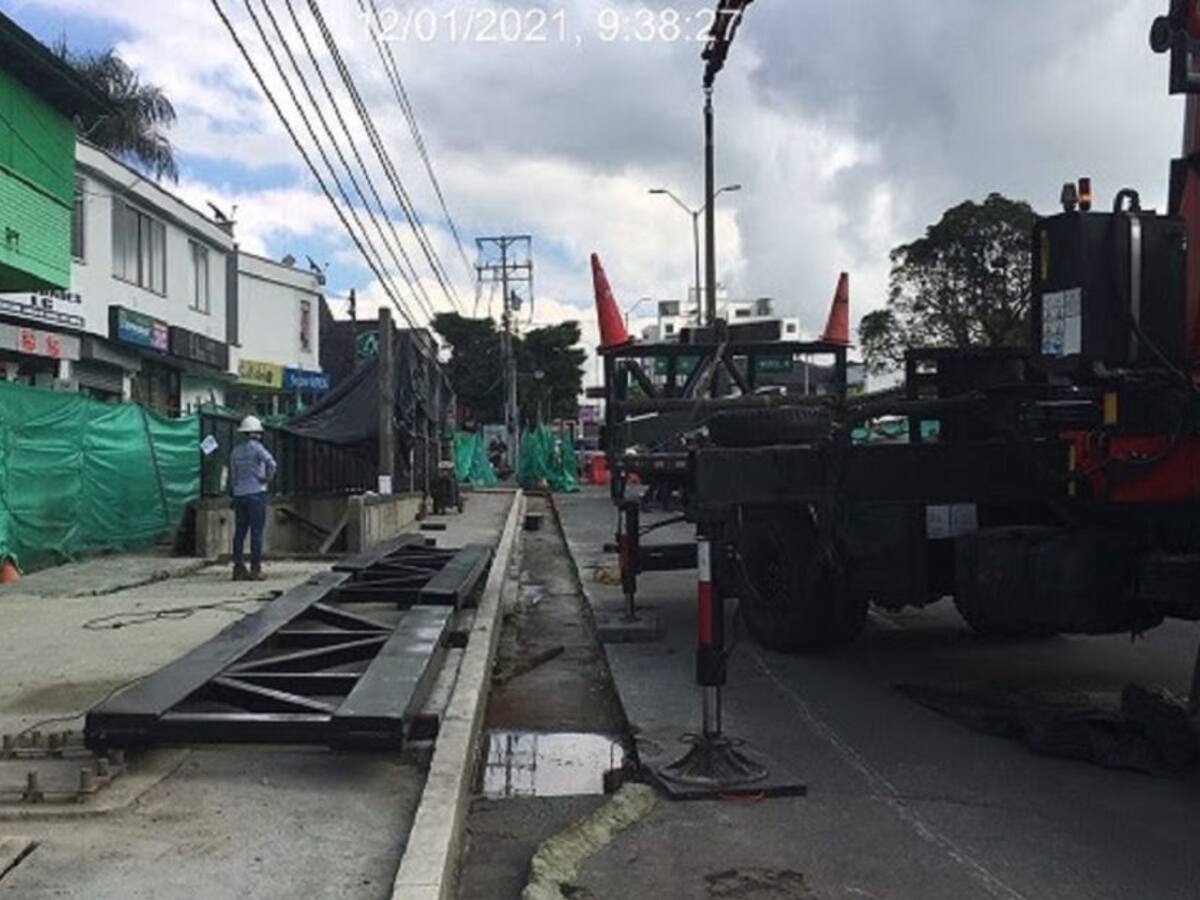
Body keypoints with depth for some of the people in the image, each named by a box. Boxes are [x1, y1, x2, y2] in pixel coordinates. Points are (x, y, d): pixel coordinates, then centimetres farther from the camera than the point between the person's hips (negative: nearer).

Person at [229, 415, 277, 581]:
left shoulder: (235, 451, 12)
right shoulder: (256, 447, -6)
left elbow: (232, 477, 15)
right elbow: (271, 463, -23)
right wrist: (268, 478, -8)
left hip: (239, 494, 6)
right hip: (256, 493, -6)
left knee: (239, 532, 7)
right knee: (256, 532, -4)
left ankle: (238, 568, 7)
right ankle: (255, 569, -5)